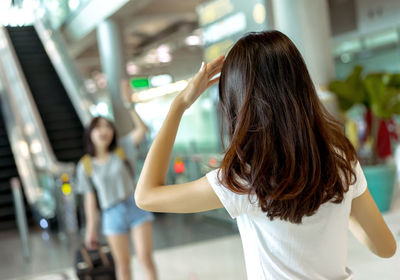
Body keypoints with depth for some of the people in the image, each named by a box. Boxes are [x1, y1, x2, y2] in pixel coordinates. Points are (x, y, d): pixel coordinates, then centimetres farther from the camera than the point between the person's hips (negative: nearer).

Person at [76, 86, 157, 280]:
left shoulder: (122, 150, 1)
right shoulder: (85, 166, 1)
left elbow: (142, 129, -13)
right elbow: (90, 199, 3)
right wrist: (91, 229, 2)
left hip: (136, 206, 0)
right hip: (112, 214, 1)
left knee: (145, 257, -5)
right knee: (122, 263, 7)